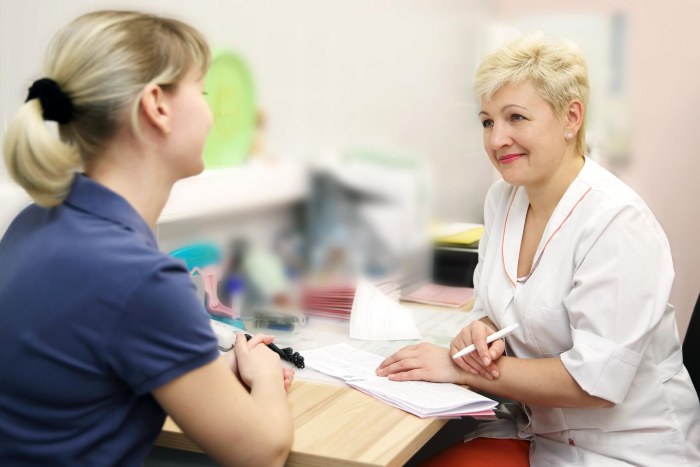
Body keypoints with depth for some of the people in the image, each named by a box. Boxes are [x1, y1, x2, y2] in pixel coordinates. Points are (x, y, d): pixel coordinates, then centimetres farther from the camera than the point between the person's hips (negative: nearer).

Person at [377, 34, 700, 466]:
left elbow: (596, 380, -24)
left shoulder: (617, 222, -21)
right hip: (538, 430, 6)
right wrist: (479, 333, -11)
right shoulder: (503, 197, 2)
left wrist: (459, 368, -22)